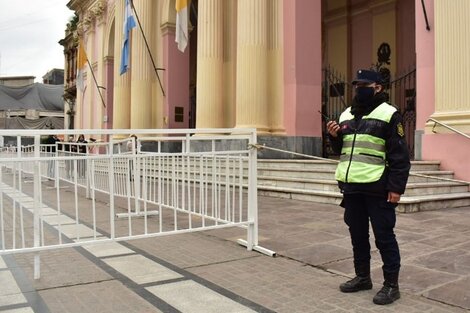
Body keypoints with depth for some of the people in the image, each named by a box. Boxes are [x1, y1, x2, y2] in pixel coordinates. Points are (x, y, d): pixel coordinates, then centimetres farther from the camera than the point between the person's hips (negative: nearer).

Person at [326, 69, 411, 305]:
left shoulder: (388, 114, -5)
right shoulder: (346, 115, 15)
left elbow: (399, 156, -10)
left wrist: (396, 187, -16)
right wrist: (334, 136, 1)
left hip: (377, 188, -6)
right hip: (351, 187, 7)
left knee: (384, 236, 1)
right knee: (357, 235, 15)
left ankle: (391, 284, 13)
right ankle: (362, 276, 30)